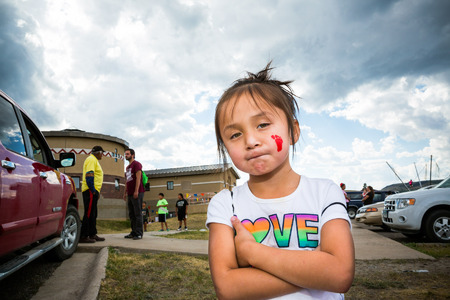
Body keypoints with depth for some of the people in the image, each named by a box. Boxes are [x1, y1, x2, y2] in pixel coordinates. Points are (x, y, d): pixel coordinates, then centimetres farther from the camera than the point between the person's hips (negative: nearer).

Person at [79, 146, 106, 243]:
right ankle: (83, 236, -5)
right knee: (89, 213, -9)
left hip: (93, 191, 11)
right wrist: (93, 190, -21)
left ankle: (92, 234, 18)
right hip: (91, 191, -11)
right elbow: (89, 176, -19)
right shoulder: (91, 159, -9)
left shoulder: (94, 160, 22)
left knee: (93, 214, 12)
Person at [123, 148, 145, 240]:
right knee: (131, 214, 9)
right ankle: (133, 232, 15)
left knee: (137, 213, -8)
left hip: (137, 193, -9)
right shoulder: (127, 167, 23)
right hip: (130, 194, 9)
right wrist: (125, 193, 20)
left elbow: (138, 178, -12)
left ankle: (139, 233, -5)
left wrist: (136, 191, -19)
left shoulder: (136, 164, -3)